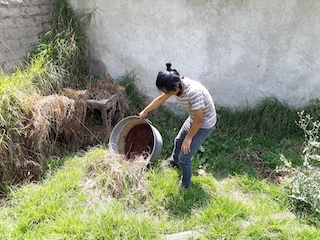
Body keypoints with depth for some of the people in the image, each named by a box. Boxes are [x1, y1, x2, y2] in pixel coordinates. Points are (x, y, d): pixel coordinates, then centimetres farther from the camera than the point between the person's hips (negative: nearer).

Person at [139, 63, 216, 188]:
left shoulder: (193, 91, -40)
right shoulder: (176, 85, -13)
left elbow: (198, 119, -31)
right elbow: (160, 99, 5)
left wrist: (189, 138, -18)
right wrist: (145, 111, 17)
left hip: (204, 124, -8)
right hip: (193, 119, 8)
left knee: (184, 157, -3)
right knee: (178, 140, 30)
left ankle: (185, 184, 26)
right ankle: (173, 161, 62)